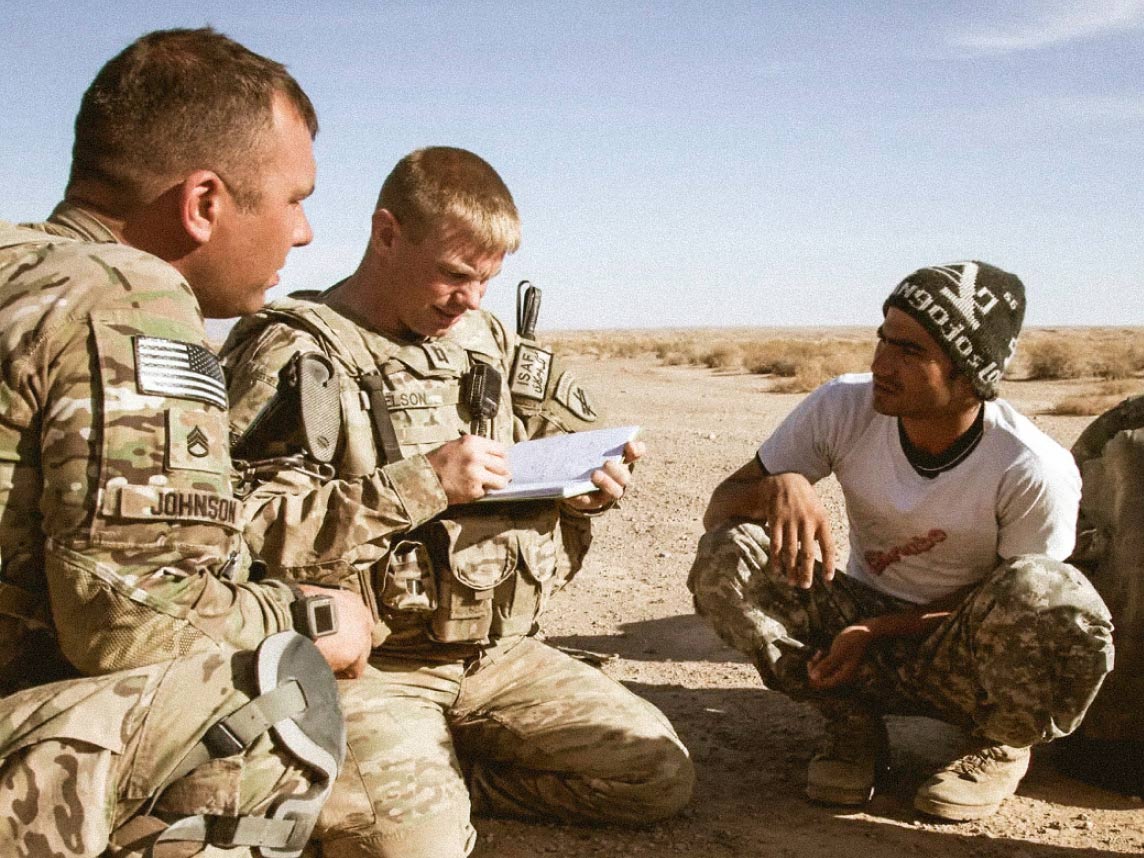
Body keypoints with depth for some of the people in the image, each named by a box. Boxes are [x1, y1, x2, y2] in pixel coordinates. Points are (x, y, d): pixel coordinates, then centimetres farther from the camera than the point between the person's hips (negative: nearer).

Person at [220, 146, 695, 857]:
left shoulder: (489, 342, 11)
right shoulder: (297, 351, -8)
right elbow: (251, 533, -20)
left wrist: (589, 490, -1)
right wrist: (422, 482, -22)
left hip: (498, 652, 7)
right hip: (368, 663, -6)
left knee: (661, 776, -2)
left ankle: (440, 777, 9)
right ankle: (406, 781, 6)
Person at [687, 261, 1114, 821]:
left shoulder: (1035, 472, -23)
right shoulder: (842, 408, -16)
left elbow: (1008, 603, -11)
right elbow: (718, 511, -11)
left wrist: (878, 631, -23)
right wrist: (778, 486, -35)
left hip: (965, 653, -2)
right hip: (860, 618, 3)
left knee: (1047, 594, -37)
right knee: (727, 555, -23)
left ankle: (1001, 745, -2)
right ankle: (852, 724, -3)